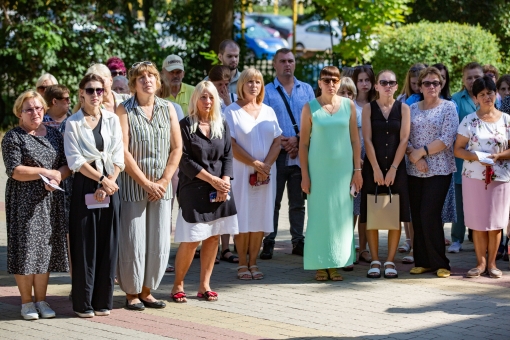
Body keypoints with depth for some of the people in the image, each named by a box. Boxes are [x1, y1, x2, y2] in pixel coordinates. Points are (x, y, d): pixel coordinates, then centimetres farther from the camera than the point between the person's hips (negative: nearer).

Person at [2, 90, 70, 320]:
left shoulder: (54, 135, 12)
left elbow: (67, 164, 11)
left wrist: (58, 175, -11)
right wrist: (44, 172, -15)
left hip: (50, 199, 4)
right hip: (24, 201, -4)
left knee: (46, 247, 5)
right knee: (26, 247, -3)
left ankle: (41, 300, 14)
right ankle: (27, 301, 7)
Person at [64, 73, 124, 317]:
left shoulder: (112, 120, 8)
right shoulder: (73, 123, 1)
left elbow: (118, 158, 3)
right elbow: (75, 160, -7)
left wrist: (108, 183, -9)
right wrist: (101, 180, -12)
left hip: (110, 185, 3)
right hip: (84, 186, -2)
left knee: (108, 243, 3)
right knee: (84, 244, -2)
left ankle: (103, 300, 10)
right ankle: (83, 303, 5)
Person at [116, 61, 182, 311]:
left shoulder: (167, 108, 8)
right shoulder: (125, 110, -4)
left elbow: (177, 147, 6)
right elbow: (123, 151, -10)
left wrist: (165, 180, -4)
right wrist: (146, 183, -11)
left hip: (161, 186, 4)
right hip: (133, 185, -4)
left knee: (159, 242, 4)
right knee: (133, 241, -2)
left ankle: (147, 290, 18)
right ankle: (132, 293, 11)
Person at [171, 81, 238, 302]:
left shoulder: (222, 126, 11)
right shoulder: (185, 126, -4)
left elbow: (228, 156, 9)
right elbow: (184, 160, -8)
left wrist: (225, 181, -8)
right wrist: (212, 179, -12)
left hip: (220, 190, 5)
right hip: (194, 190, -5)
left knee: (213, 237, 4)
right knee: (191, 240, -8)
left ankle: (204, 285, 12)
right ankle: (178, 284, 7)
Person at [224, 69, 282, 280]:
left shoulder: (268, 111, 13)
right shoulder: (232, 111, 0)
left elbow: (277, 142, 8)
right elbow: (231, 144, -8)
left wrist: (266, 164, -9)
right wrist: (254, 163, -13)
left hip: (266, 173, 4)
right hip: (241, 172, -4)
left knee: (260, 217, 2)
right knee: (243, 217, -4)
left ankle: (253, 262, 9)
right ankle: (242, 264, 3)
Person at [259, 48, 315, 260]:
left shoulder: (306, 90, 11)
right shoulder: (267, 91, 3)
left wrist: (298, 139, -10)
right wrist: (282, 141, -14)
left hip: (301, 153, 2)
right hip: (276, 153, -2)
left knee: (298, 201, 8)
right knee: (273, 200, 0)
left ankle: (298, 242, 14)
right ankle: (268, 242, 4)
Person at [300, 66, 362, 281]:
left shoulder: (348, 106, 5)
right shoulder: (310, 108, 1)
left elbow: (355, 139, 7)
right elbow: (303, 143, 1)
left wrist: (357, 169, 2)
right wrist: (304, 174, -4)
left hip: (343, 168, 2)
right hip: (318, 168, -2)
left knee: (341, 215, 3)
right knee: (319, 215, 0)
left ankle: (336, 265, 10)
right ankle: (320, 266, 6)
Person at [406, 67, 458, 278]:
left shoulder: (448, 107, 0)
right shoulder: (412, 109, 12)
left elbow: (446, 139, -10)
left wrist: (421, 152, -12)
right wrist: (414, 157, -11)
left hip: (439, 170, -4)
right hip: (414, 171, 4)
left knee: (429, 215, -11)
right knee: (417, 217, 4)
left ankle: (439, 263, -2)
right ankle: (422, 262, 12)